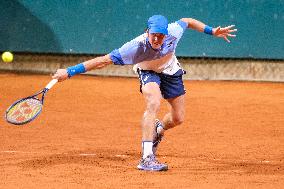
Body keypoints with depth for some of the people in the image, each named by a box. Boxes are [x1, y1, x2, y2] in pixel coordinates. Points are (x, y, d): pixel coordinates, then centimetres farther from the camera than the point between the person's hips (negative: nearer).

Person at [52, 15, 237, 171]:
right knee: (153, 104, -33)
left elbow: (187, 21, -9)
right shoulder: (137, 47, -41)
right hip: (148, 72, -4)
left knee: (178, 119, 5)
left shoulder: (174, 32, -33)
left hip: (171, 71, 4)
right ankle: (147, 158, -34)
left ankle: (158, 131, 42)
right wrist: (69, 72, -47)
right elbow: (104, 60, -43)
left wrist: (212, 31, -6)